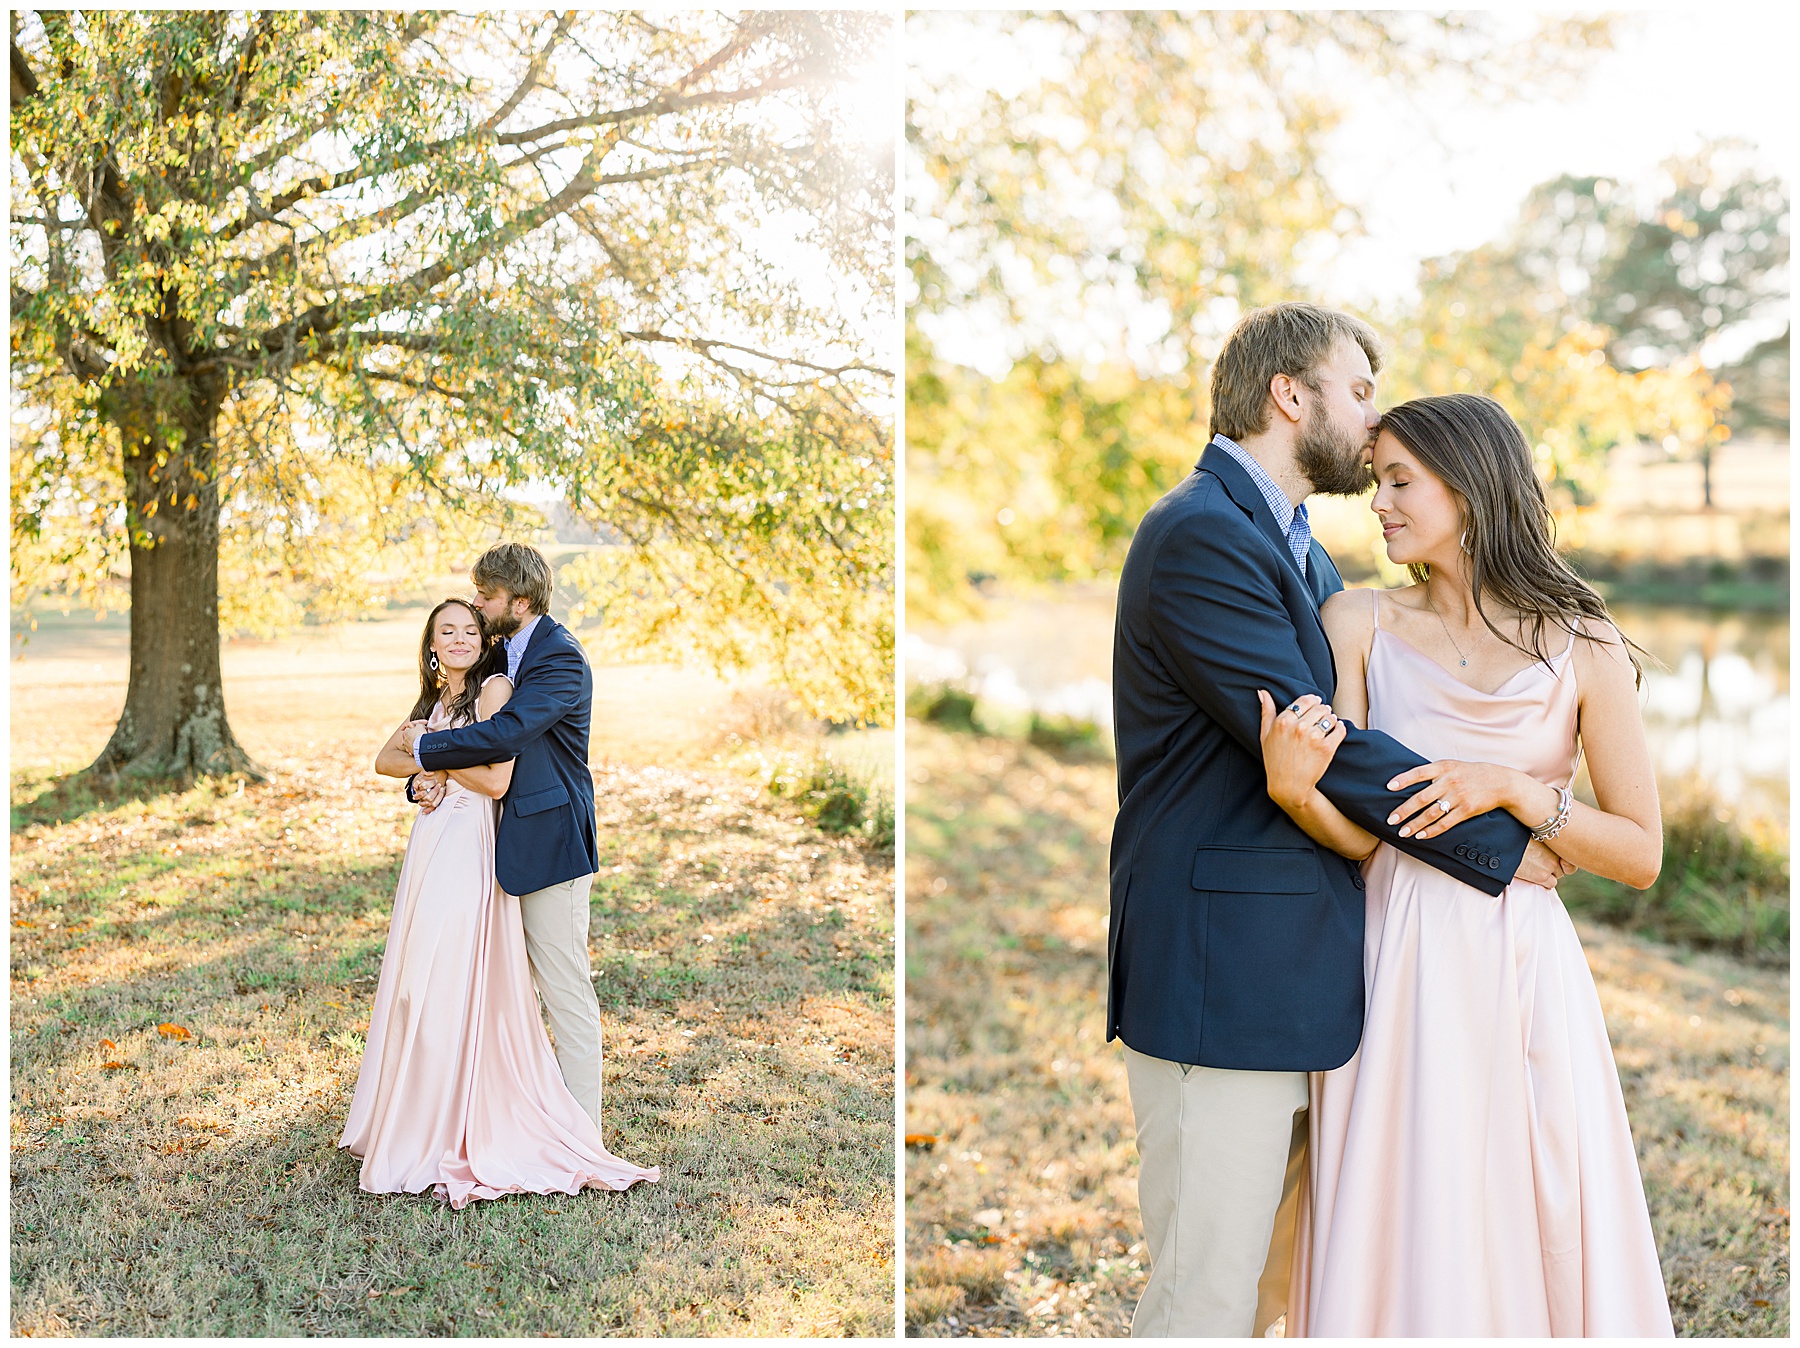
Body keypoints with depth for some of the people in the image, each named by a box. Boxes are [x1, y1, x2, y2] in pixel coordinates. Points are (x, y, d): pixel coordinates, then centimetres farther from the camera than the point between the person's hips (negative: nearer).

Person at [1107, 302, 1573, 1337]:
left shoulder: (1303, 552, 18)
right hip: (1222, 977, -10)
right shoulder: (1201, 535, -15)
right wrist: (1501, 844, -10)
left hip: (1296, 979, 10)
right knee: (1208, 1298, 0)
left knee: (1269, 1287, 18)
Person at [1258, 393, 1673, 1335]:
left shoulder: (1580, 649, -1)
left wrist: (1512, 789, -13)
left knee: (1528, 1234, 8)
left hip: (1522, 977, -1)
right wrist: (1291, 787, -24)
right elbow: (1358, 837, -4)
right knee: (1394, 1239, 8)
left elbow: (1641, 855, 0)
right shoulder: (1357, 624, 2)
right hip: (1396, 975, 1)